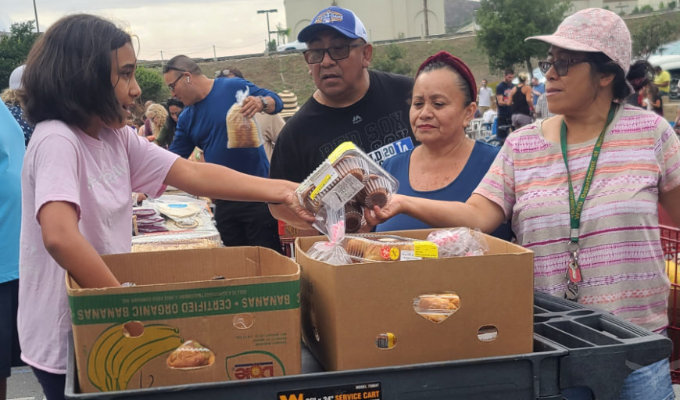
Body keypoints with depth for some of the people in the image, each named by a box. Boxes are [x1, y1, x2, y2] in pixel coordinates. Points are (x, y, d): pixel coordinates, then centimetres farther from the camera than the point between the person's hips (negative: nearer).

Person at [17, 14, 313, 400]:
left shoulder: (116, 138, 3)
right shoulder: (56, 141, -22)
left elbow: (193, 174, -1)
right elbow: (60, 237, -36)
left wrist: (280, 190, -9)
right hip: (67, 340, -8)